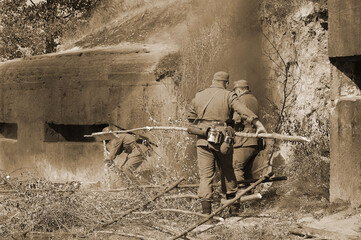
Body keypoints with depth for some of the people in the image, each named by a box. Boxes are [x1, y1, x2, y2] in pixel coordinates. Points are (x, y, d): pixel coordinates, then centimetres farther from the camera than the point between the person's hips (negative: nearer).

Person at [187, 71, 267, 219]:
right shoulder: (228, 96, -1)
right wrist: (258, 124, -18)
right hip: (222, 139, -1)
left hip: (203, 140, 1)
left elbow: (191, 117, 19)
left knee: (205, 175, 0)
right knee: (227, 172, 16)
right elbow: (243, 111, -14)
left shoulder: (199, 96, 10)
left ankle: (206, 212, -8)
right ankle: (234, 208, 25)